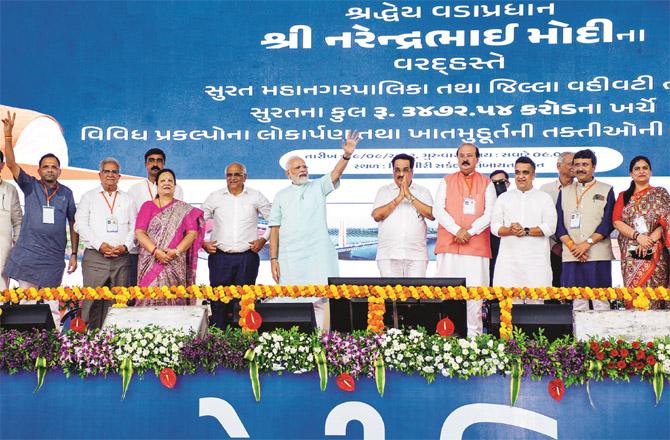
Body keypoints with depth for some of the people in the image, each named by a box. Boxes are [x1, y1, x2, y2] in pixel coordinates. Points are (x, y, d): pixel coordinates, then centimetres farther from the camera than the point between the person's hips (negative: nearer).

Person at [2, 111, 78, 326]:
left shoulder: (66, 193, 6)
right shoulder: (30, 187, 3)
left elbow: (73, 225, 10)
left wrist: (74, 255, 7)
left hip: (54, 259, 1)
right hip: (27, 255, 0)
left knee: (52, 307, 4)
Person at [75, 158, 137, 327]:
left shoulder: (127, 199, 17)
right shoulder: (89, 197, 11)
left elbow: (134, 227, 12)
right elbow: (80, 225, 2)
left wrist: (125, 245, -7)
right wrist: (99, 245, -10)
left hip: (122, 258, 2)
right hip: (95, 257, -2)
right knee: (93, 300, -8)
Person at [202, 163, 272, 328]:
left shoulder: (256, 197, 7)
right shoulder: (215, 197, 8)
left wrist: (263, 239, 4)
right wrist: (203, 243, 5)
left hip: (247, 257, 0)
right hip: (220, 257, 0)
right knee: (218, 300, -3)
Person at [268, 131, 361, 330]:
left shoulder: (318, 187, 10)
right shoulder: (281, 196, 12)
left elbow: (335, 173, -9)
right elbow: (275, 229, 8)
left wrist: (347, 155, -28)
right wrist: (273, 259, 0)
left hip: (319, 256, -1)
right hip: (290, 258, 1)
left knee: (322, 302, -4)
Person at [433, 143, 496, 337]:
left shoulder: (487, 184, 12)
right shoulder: (446, 181, 13)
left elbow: (489, 214, 2)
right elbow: (438, 210, 3)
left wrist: (470, 232, -11)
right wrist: (457, 230, -10)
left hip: (476, 246, -1)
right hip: (448, 244, 1)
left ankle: (474, 335, 0)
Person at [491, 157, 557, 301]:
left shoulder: (544, 198, 10)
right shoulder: (503, 198, 15)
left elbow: (550, 227, -2)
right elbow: (495, 226, 7)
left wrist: (526, 231, -12)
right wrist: (510, 230, -13)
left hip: (536, 259, -1)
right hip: (509, 259, 1)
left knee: (536, 299, -5)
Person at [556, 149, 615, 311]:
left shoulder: (606, 190, 7)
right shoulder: (565, 192, 16)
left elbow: (608, 223, -2)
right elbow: (559, 224, 8)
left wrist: (587, 243, -12)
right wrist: (572, 246, -6)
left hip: (598, 255, -2)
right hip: (571, 255, 3)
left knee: (600, 299, -4)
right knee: (577, 300, 2)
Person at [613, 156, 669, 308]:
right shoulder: (623, 196, 15)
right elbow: (617, 222, 3)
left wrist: (650, 239, -14)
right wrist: (637, 236, -12)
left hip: (655, 253, -1)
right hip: (630, 253, 1)